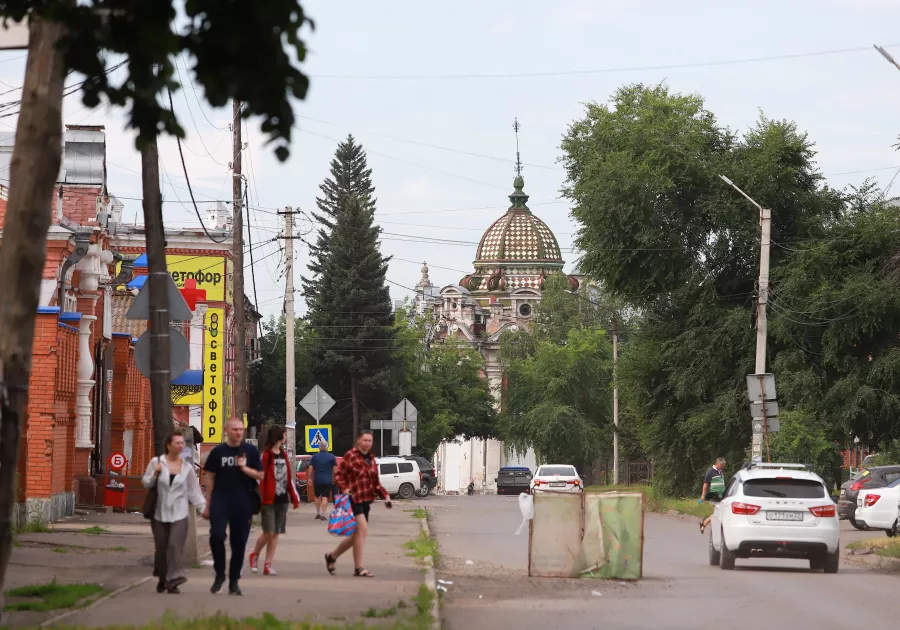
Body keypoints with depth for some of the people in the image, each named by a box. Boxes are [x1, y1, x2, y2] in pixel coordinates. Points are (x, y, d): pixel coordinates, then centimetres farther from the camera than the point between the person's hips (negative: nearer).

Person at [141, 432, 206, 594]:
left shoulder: (187, 467, 5)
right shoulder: (156, 462, 2)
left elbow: (194, 490, 7)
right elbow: (146, 483, 6)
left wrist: (203, 507, -2)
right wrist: (155, 473, -13)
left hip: (179, 514, 0)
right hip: (160, 513, 0)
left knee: (175, 546, -13)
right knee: (161, 547, 5)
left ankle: (173, 582, -14)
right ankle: (162, 578, 24)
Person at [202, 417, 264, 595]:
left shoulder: (251, 451, 5)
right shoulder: (217, 452, 4)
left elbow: (260, 475, 6)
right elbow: (210, 478, 7)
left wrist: (245, 468, -13)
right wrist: (207, 505, 4)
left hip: (243, 502, 1)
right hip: (220, 500, -1)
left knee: (239, 542, 4)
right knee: (216, 535, -17)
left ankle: (234, 581, 15)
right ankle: (219, 574, 2)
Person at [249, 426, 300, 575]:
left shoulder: (284, 455, 14)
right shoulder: (266, 455, -8)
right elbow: (260, 478, -13)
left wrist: (294, 498, 15)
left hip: (282, 500, 7)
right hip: (269, 500, -7)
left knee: (275, 533, 5)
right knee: (269, 532, -10)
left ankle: (268, 565, 8)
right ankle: (255, 555, 15)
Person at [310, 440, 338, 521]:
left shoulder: (315, 457, 1)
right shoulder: (331, 457, -1)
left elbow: (311, 468, -2)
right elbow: (335, 469, -3)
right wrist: (334, 479, 6)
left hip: (317, 480, 1)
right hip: (328, 480, -1)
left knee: (317, 496, 18)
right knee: (325, 497, -3)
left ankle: (318, 513, 22)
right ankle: (323, 515, -10)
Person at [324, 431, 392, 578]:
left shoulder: (371, 458, 15)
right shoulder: (350, 455, -7)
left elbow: (375, 482, 21)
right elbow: (339, 474, -7)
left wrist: (385, 495, 9)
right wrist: (344, 488, -23)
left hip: (366, 500, 8)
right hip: (353, 498, -8)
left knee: (357, 535, 12)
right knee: (362, 529, -18)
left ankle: (332, 557, 31)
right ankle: (358, 568, -12)